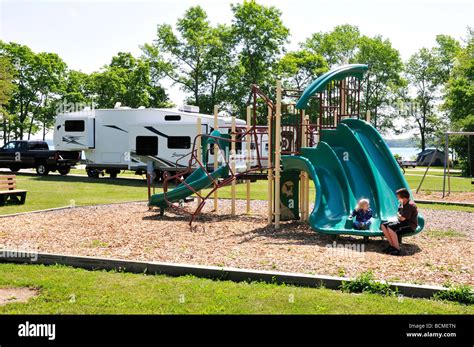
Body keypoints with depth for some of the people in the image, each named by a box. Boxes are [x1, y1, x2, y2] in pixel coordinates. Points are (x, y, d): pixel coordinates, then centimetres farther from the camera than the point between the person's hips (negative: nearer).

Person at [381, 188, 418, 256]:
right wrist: (399, 216, -3)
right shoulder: (402, 204, 10)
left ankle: (397, 249, -22)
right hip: (403, 223, 10)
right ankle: (392, 245, 1)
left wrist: (398, 215, -1)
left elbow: (402, 218, -22)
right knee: (383, 225, -3)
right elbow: (398, 215, 20)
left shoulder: (410, 205, -20)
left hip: (410, 225, -10)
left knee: (390, 228, -30)